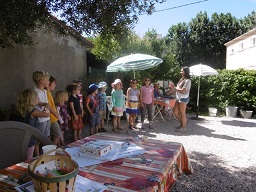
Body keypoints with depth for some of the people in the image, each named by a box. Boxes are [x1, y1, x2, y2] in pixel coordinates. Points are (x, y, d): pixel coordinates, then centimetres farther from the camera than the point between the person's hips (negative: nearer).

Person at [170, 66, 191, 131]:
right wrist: (174, 87, -1)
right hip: (178, 98, 9)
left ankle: (183, 127, 16)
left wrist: (175, 88, -10)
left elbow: (183, 91, -19)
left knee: (182, 113, 1)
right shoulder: (181, 79, 14)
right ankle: (183, 123, 30)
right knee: (175, 112, 12)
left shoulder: (187, 80, -13)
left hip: (183, 98, -9)